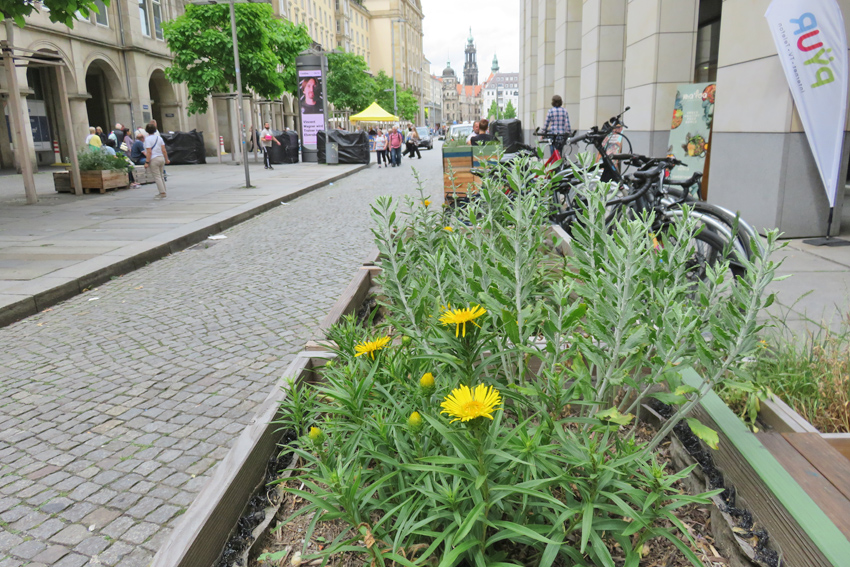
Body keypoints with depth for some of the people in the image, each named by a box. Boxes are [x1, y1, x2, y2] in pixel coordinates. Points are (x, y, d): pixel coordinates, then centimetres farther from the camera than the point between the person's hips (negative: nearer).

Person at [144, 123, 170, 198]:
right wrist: (166, 159, 12)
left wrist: (147, 162, -13)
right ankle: (163, 192, 18)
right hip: (161, 158, 6)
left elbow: (149, 152, -15)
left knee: (157, 177, -4)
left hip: (153, 159, -6)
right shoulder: (159, 137, 8)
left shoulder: (147, 139, -9)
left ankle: (162, 193, -7)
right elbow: (164, 150, 5)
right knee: (161, 176, 15)